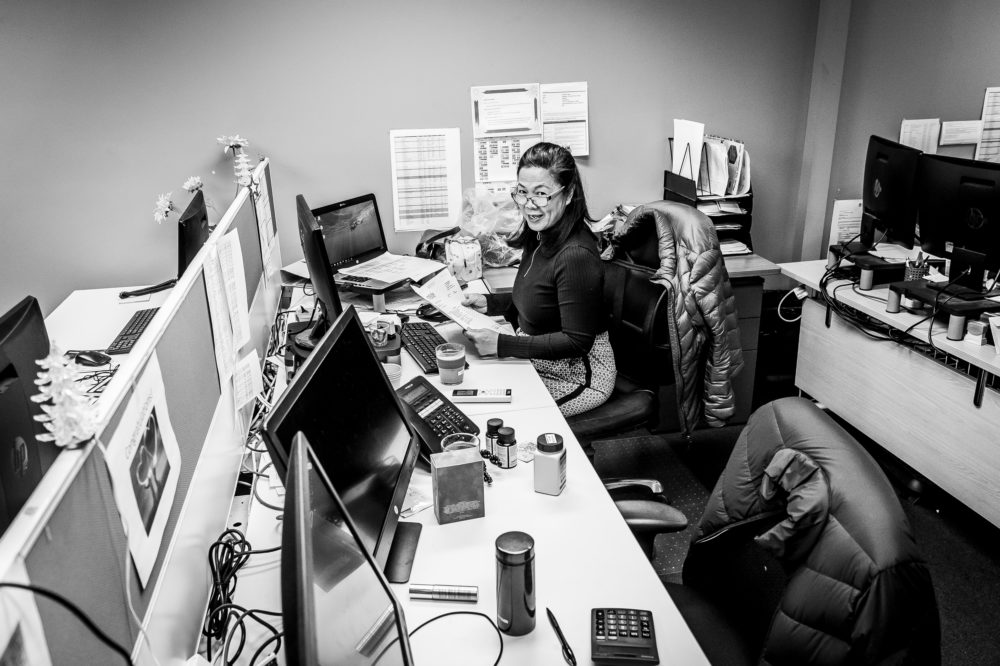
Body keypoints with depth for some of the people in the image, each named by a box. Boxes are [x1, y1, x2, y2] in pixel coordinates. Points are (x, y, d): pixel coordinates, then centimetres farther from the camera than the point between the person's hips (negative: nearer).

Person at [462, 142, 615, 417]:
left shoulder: (576, 255, -27)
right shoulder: (541, 236, 2)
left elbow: (577, 342, -25)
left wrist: (502, 344, -26)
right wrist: (489, 303, 2)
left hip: (575, 376, -8)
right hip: (535, 361, 9)